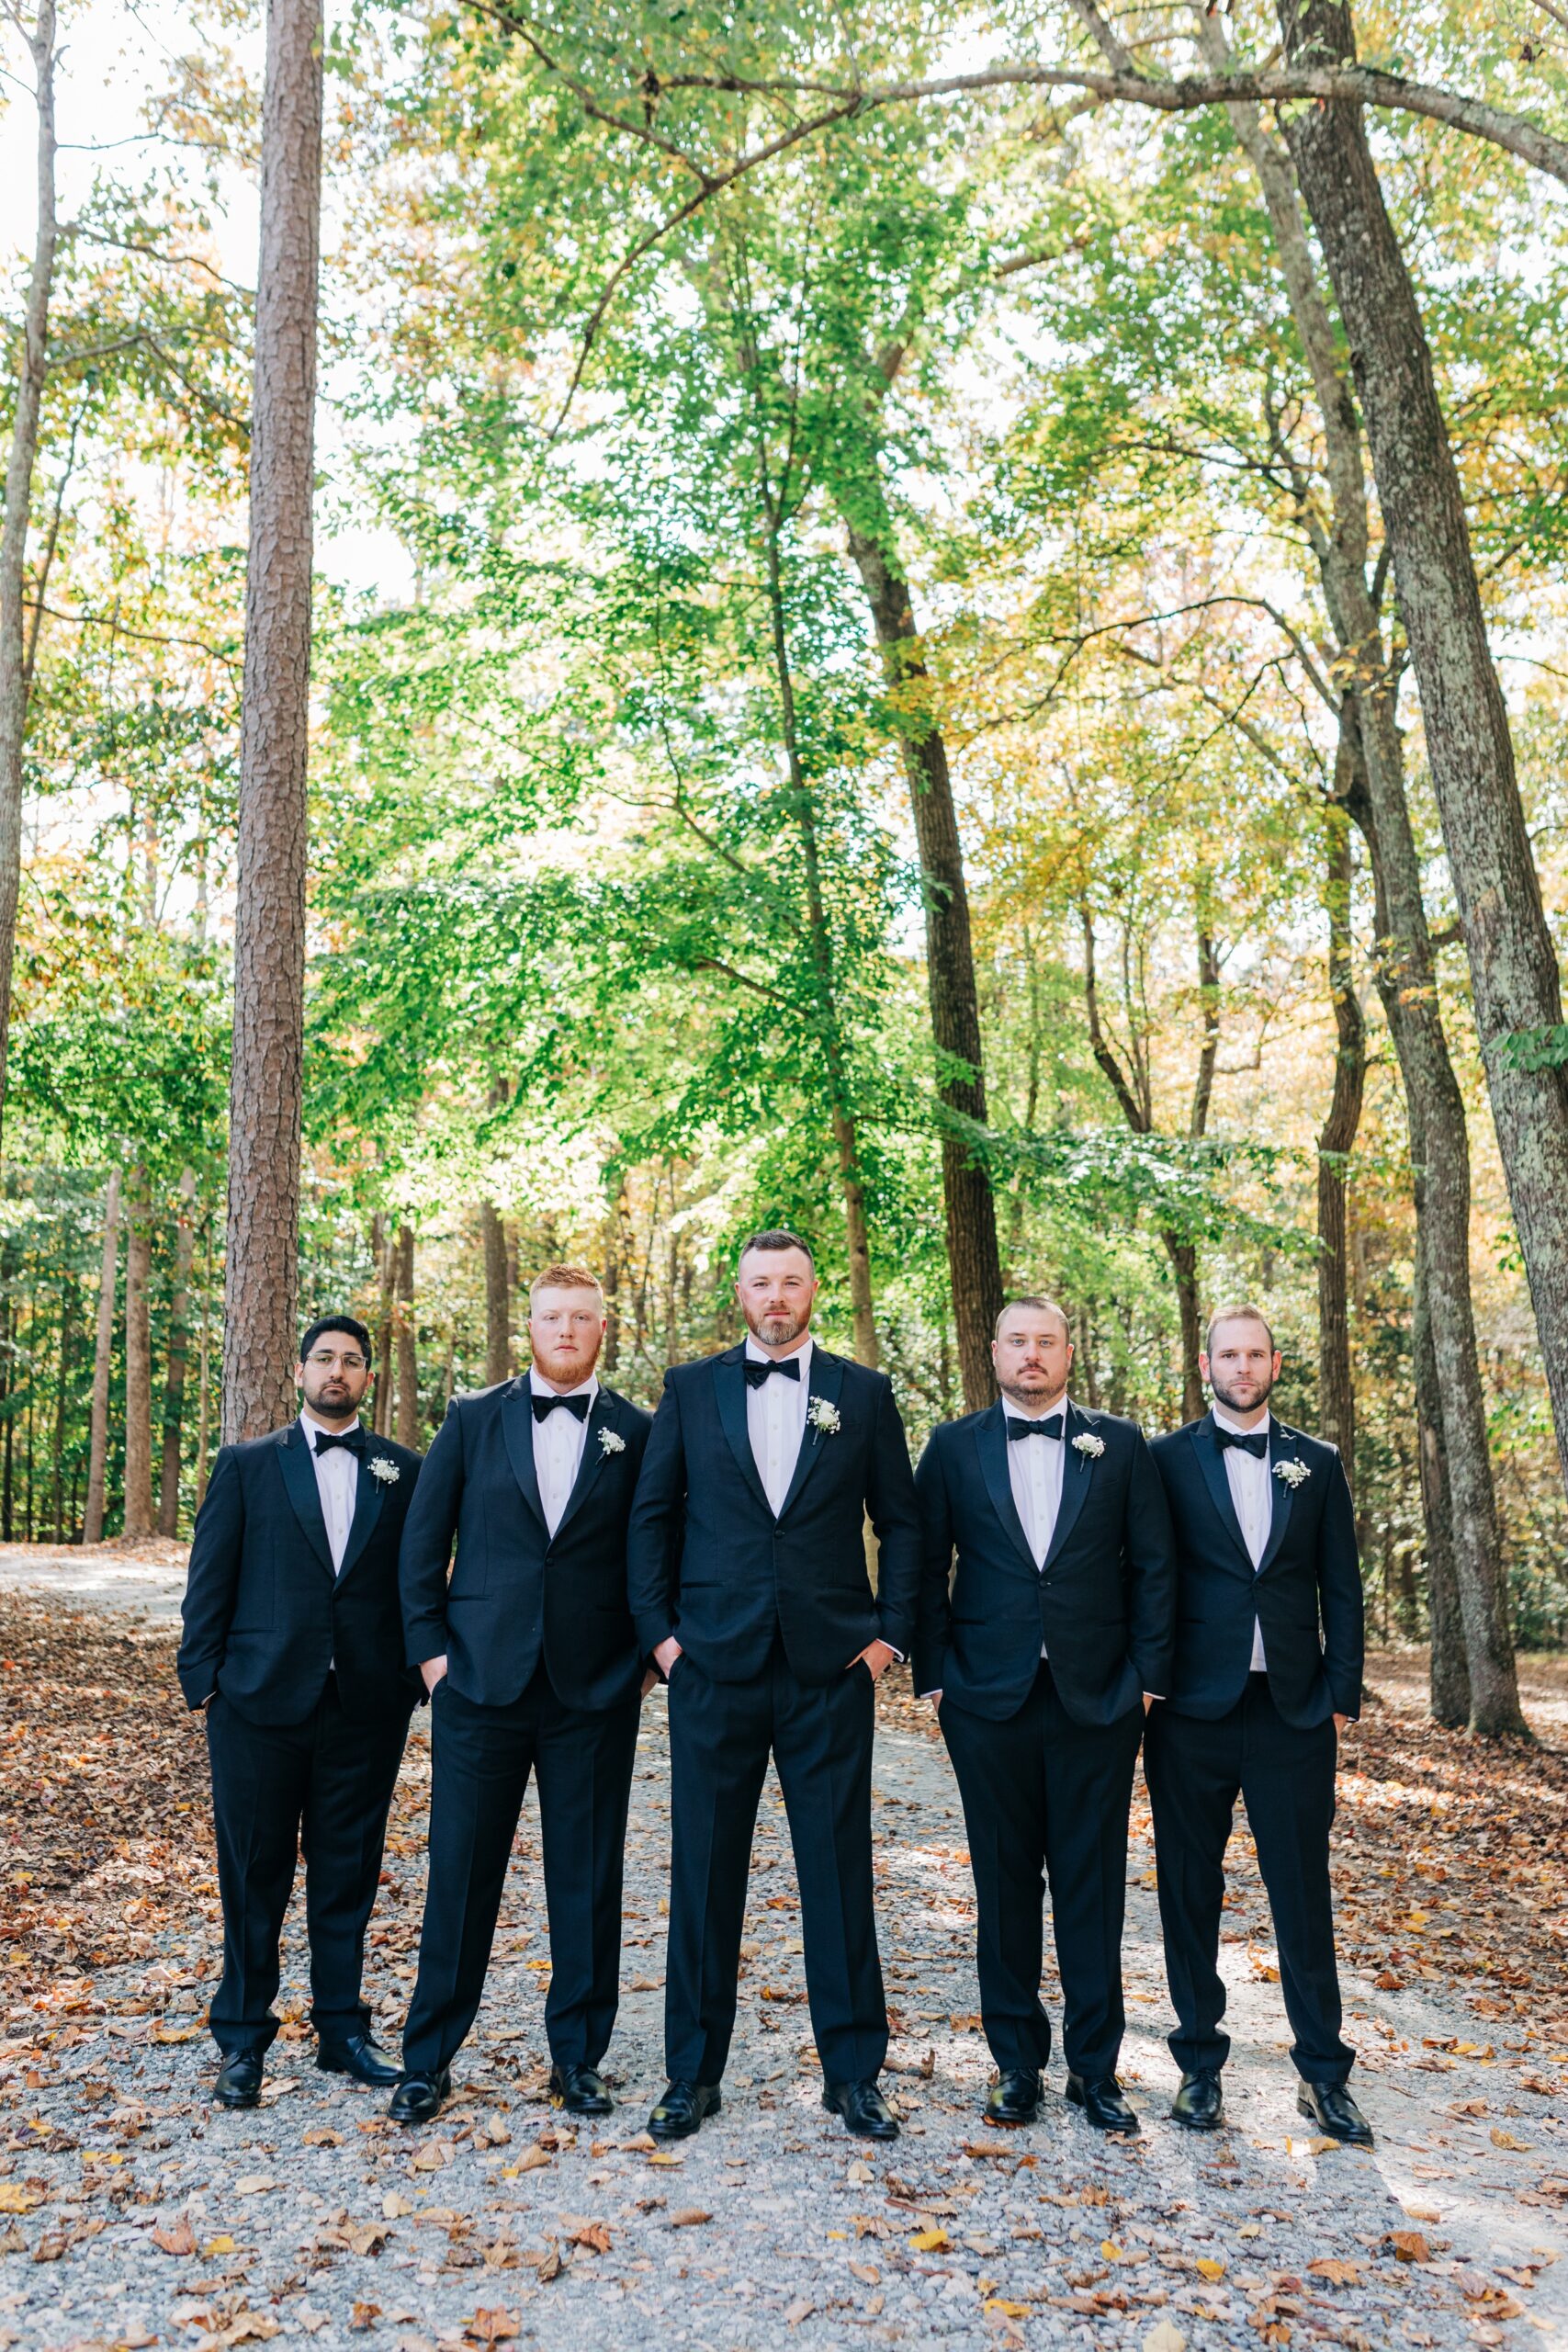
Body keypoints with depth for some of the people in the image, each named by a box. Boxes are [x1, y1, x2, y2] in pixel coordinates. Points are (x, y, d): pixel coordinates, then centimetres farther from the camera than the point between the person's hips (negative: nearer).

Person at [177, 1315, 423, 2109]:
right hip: (261, 1703, -1)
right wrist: (203, 1678, -3)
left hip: (366, 1708, 1)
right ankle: (242, 2041, 22)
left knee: (348, 1876, 11)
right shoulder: (245, 1466, 5)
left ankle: (342, 2029, 25)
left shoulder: (402, 1472, 7)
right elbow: (209, 1581, 3)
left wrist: (414, 1675, 0)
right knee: (253, 1878, 7)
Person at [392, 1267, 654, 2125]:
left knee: (588, 1880, 8)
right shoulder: (473, 1419, 4)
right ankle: (428, 2057, 22)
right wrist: (429, 1647, 0)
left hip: (595, 1691, 0)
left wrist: (647, 1655, 0)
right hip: (481, 1682, 0)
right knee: (460, 1871, 7)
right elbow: (422, 1540, 5)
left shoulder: (637, 1432, 2)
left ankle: (579, 2054, 24)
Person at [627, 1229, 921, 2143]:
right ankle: (695, 2073, 23)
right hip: (714, 1663, 1)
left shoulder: (864, 1393, 6)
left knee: (840, 1871, 6)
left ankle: (854, 2073, 21)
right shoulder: (691, 1388, 6)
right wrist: (659, 1629, 0)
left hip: (832, 1666, 0)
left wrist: (892, 1631, 0)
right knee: (705, 1871, 8)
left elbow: (901, 1521, 8)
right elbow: (652, 1515, 8)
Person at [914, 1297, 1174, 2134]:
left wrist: (1147, 1674, -2)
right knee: (1005, 1884, 9)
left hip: (1098, 1697, 0)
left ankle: (1094, 2066, 21)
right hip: (989, 1698, 0)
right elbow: (926, 1567, 5)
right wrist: (933, 1677, -1)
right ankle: (1016, 2062, 23)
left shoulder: (1120, 1444, 5)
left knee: (1093, 1885, 7)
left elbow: (1153, 1565, 5)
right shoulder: (953, 1447, 5)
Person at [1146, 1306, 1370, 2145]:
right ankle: (1199, 2066, 22)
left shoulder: (1317, 1464, 9)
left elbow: (1340, 1590, 9)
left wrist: (1341, 1695, 3)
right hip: (1193, 1711, -1)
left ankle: (1324, 2074, 19)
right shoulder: (1167, 1461, 1)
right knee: (1190, 1892, 8)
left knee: (1304, 1895, 6)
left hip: (1293, 1712, 1)